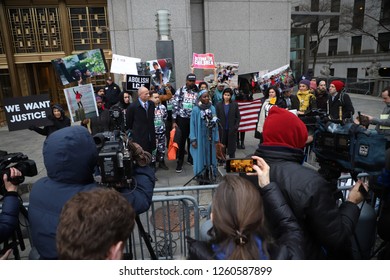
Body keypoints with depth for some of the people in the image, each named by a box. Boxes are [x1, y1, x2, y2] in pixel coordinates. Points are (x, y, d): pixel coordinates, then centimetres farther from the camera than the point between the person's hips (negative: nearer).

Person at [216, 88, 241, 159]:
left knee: (232, 147, 4)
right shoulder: (219, 105, 3)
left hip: (232, 130, 0)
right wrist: (218, 128, -7)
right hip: (222, 130, 1)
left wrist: (236, 127, -7)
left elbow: (238, 117, 3)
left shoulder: (235, 105, 2)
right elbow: (217, 117, 1)